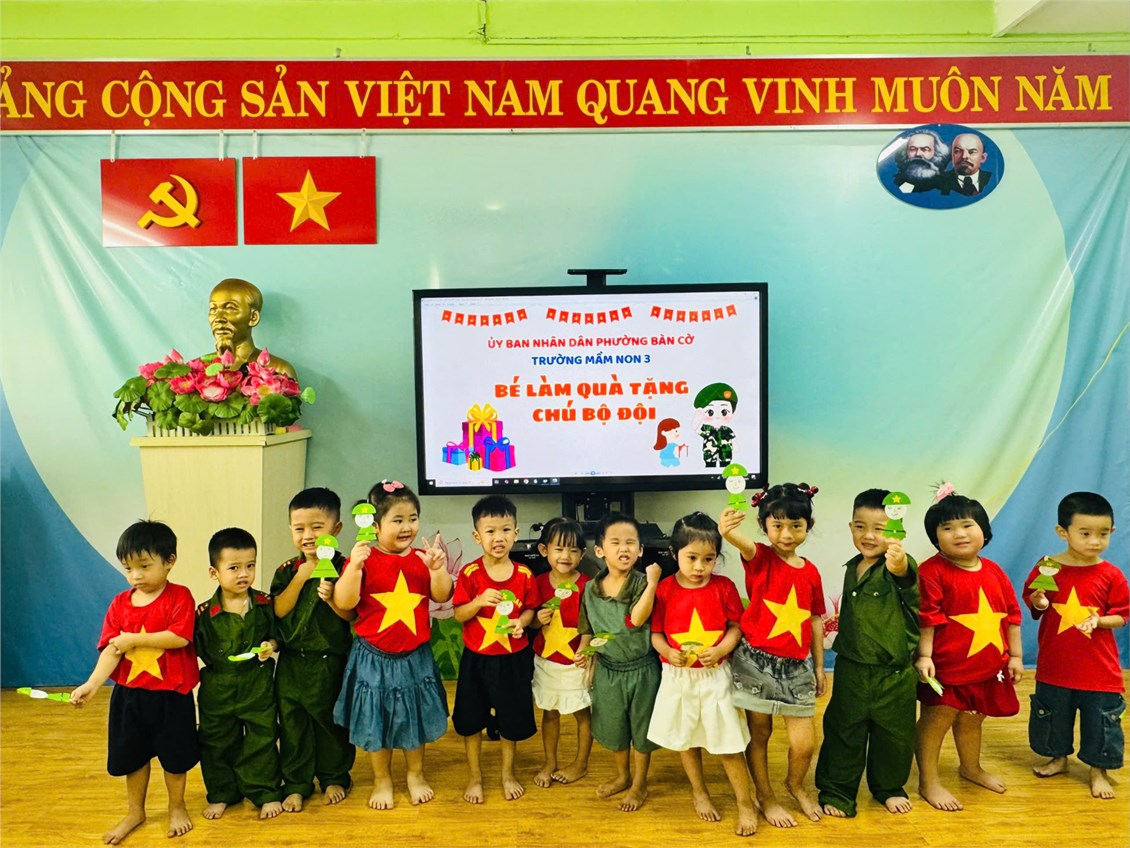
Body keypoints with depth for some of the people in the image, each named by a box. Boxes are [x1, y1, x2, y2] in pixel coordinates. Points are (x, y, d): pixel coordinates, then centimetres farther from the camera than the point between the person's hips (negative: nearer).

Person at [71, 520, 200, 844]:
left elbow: (179, 637, -24)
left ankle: (177, 807, 34)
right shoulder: (120, 603, 0)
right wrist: (92, 684, -20)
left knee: (174, 755, 12)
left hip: (171, 694, -4)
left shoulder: (179, 596, -12)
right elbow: (110, 650, -6)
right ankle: (135, 812, 39)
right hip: (129, 694, 4)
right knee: (131, 755, 18)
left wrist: (134, 639, -21)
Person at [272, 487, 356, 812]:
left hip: (330, 662, -3)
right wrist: (300, 578, -18)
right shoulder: (287, 570, 1)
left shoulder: (342, 568, -9)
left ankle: (334, 778, 32)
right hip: (292, 662, 3)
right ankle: (296, 784, 27)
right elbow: (279, 610, -9)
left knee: (332, 721, 12)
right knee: (292, 724, 11)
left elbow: (351, 615, -10)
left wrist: (331, 598, -28)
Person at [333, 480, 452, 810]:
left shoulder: (422, 557, -2)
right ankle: (382, 780, 35)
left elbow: (441, 596, -2)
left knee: (415, 717, 17)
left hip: (415, 656, 3)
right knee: (376, 719, 13)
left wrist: (437, 569, -20)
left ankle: (416, 774, 40)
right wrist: (354, 566, -31)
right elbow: (344, 602, -18)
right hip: (374, 657, -2)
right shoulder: (365, 558, -11)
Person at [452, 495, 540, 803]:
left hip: (514, 658, 1)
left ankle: (508, 773, 38)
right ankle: (474, 776, 34)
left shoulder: (524, 575, -7)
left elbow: (530, 609, 3)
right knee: (471, 719, 13)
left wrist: (521, 622, -17)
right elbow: (459, 614, -10)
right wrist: (480, 601, -27)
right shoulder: (470, 573, -12)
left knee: (512, 719, 15)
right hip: (476, 658, -1)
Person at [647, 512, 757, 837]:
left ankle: (746, 804, 21)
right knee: (686, 738, 18)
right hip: (678, 676, 2)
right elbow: (655, 632, -2)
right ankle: (699, 792, 40)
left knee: (728, 744, 3)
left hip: (715, 675, -1)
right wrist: (668, 652, -20)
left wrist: (720, 650, -18)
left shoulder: (724, 587, -8)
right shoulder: (664, 589, -8)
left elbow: (736, 627, -2)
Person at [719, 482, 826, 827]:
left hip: (796, 666, 3)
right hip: (756, 660, -3)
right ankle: (766, 797, 32)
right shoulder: (760, 558, -9)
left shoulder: (810, 572, 3)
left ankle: (795, 784, 36)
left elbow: (816, 621, 11)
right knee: (759, 733, 10)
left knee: (804, 742, 4)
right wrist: (727, 530, -57)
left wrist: (819, 665, 13)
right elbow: (742, 542, -34)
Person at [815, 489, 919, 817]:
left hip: (894, 673, -4)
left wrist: (900, 566, -63)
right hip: (852, 669, 4)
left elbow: (908, 576, -42)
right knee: (843, 732, 11)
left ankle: (889, 788, 39)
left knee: (893, 735, 15)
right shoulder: (852, 568, 4)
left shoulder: (899, 567, -15)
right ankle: (836, 791, 28)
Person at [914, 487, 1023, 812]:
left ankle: (971, 768, 47)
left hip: (988, 666, 7)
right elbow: (925, 618, -17)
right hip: (946, 667, -6)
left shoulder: (994, 572, 5)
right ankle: (929, 782, 17)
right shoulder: (932, 572, -14)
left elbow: (1011, 615, 12)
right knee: (935, 721, 2)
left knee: (972, 719, 25)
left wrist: (1015, 655, 11)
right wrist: (924, 656, -20)